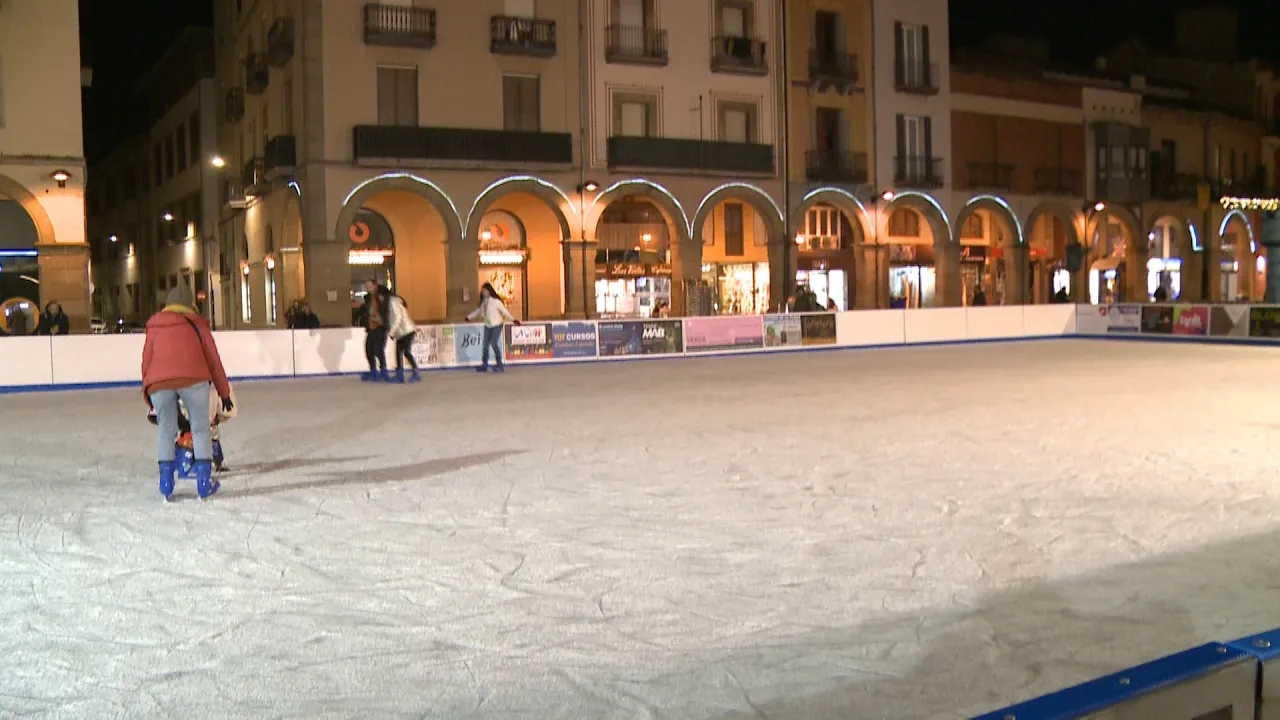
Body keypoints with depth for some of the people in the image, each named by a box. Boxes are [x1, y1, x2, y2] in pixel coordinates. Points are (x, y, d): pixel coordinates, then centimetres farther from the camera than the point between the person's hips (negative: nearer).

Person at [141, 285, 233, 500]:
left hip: (158, 382, 2)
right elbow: (213, 359, 19)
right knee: (200, 428, 10)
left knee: (166, 431, 16)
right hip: (192, 378, -2)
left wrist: (149, 398, 26)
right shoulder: (196, 324, 20)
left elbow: (146, 360, 23)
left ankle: (166, 480, 11)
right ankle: (204, 479, 5)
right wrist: (224, 392, 24)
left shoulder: (154, 326, 26)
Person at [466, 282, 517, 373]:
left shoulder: (496, 301, -16)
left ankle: (500, 365, -9)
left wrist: (513, 320, -19)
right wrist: (469, 317, 26)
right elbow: (478, 311, 19)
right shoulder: (483, 302, 3)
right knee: (485, 345, 4)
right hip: (487, 326, 6)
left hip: (497, 325, -6)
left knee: (493, 343, -16)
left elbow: (504, 311, -14)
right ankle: (484, 365, 14)